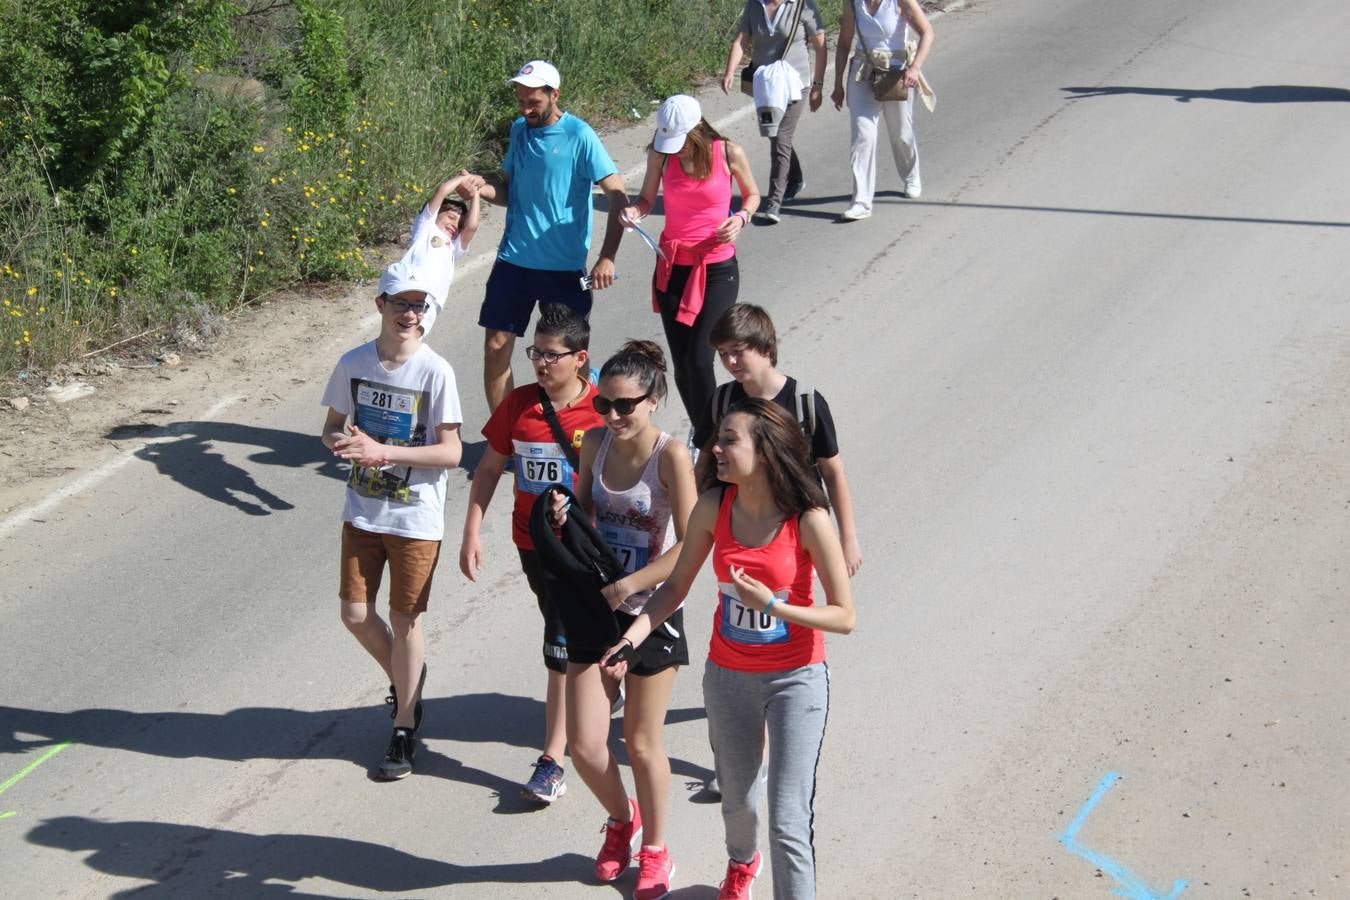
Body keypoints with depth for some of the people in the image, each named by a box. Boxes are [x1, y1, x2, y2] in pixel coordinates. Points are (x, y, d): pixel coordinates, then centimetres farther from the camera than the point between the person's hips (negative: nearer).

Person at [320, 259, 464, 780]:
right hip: (363, 512, 4)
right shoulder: (354, 364, -3)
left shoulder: (435, 372, -14)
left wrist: (385, 452, -24)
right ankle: (406, 679, 37)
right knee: (355, 614, 7)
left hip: (416, 518, -4)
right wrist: (342, 442, -16)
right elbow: (332, 428, 8)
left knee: (405, 620, 5)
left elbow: (451, 452, -15)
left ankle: (404, 732, 20)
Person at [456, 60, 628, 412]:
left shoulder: (579, 136, -11)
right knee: (496, 347, 3)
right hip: (514, 260, 5)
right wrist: (482, 187, -9)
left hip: (564, 267, -5)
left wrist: (607, 257, -20)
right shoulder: (519, 129, 7)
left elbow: (618, 196, -13)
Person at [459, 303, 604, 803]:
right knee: (566, 636, 22)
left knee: (563, 648, -7)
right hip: (532, 542, 5)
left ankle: (552, 761, -3)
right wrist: (472, 532, 1)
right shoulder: (518, 403, -3)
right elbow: (489, 468, 6)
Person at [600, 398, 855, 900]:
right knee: (736, 801, 22)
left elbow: (843, 617, -16)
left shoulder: (808, 520, -21)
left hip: (795, 680, -4)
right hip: (728, 676, 4)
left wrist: (772, 606, -27)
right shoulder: (714, 506, -10)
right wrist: (632, 638, -12)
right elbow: (677, 586, 1)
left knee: (788, 821, -9)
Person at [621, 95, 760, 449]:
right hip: (672, 266, 3)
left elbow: (752, 194, 8)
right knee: (681, 366, 5)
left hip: (717, 268, -3)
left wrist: (740, 218, -12)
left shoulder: (729, 153, -9)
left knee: (698, 360, -14)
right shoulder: (660, 154, -3)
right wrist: (634, 210, -13)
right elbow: (648, 198, 9)